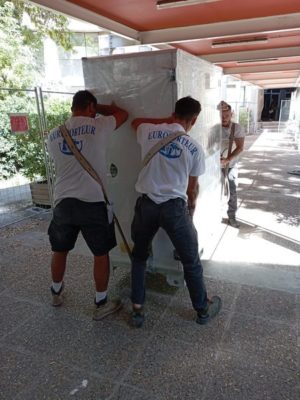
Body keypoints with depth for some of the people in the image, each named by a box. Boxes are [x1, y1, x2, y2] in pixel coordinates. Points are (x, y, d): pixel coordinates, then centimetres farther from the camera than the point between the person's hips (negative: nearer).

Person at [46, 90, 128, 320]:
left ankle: (56, 293, 44)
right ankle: (101, 304, 23)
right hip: (92, 203, -4)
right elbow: (123, 114, 12)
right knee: (101, 254, 12)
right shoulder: (98, 127, -4)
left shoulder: (53, 135, 8)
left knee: (60, 251, 23)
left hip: (62, 202, 5)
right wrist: (98, 108, 22)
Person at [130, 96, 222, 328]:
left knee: (139, 257, 23)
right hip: (175, 207, -1)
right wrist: (191, 210, 26)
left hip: (146, 204, 2)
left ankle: (137, 310, 28)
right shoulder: (195, 148, -1)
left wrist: (165, 121, 22)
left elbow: (135, 121, 27)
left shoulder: (149, 132, 1)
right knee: (191, 262, 16)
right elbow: (192, 188, 7)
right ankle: (203, 310, 35)